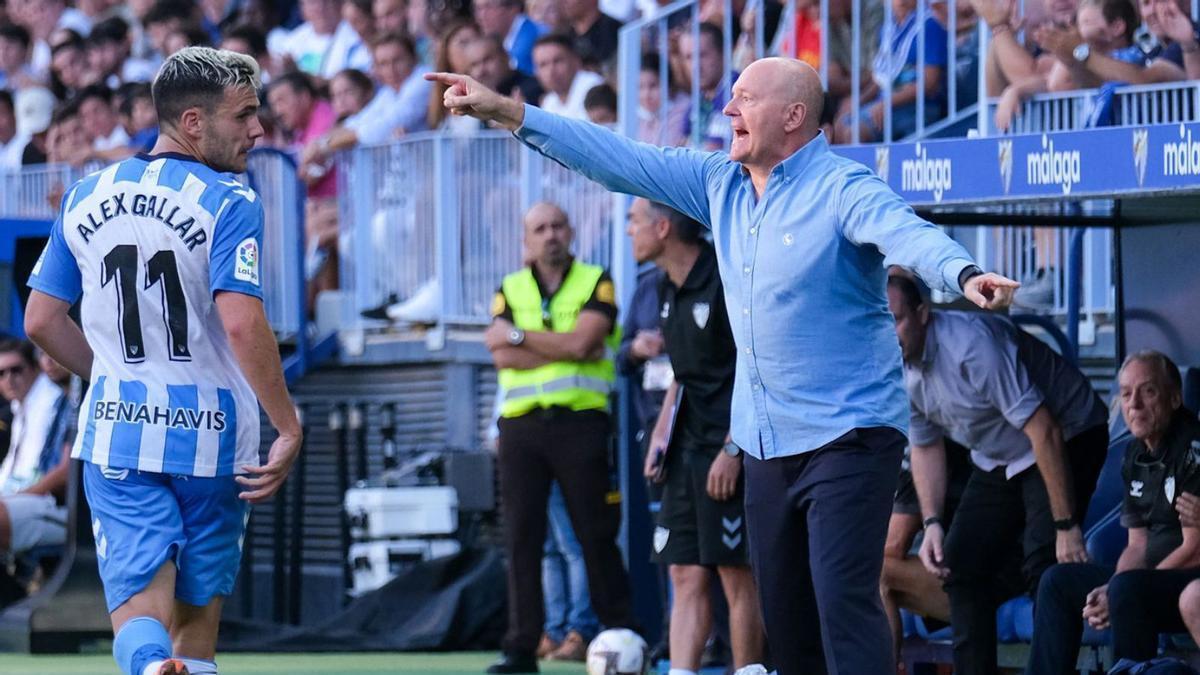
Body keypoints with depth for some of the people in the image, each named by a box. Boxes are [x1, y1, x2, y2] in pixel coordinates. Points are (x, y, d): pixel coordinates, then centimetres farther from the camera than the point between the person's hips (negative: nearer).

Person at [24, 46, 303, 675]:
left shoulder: (85, 197, 7)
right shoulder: (229, 203, -9)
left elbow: (41, 322, 11)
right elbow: (242, 324, -20)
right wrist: (289, 429, -15)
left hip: (117, 435, 3)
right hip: (210, 434, -3)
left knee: (139, 607, -4)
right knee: (197, 617, 13)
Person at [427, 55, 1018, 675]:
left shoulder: (842, 190, -14)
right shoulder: (720, 183, 9)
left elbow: (907, 233, -32)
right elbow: (622, 161, 12)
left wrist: (964, 276, -54)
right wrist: (507, 112, 11)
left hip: (848, 438, -8)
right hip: (766, 447, 8)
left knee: (843, 601, -20)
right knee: (784, 619, 13)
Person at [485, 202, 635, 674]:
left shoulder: (596, 283, 6)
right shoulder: (510, 290, 13)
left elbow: (580, 342, -11)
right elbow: (502, 357, -3)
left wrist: (518, 336, -5)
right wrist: (567, 349, -7)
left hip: (580, 422, -2)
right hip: (522, 424, 2)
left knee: (597, 536, -1)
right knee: (521, 537, -1)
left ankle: (621, 634, 4)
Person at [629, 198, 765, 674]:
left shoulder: (726, 281, -14)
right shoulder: (669, 290, 13)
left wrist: (733, 450, -18)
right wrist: (661, 435, 14)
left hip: (727, 450, -8)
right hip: (686, 448, 8)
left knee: (737, 578, -4)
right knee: (686, 578, 4)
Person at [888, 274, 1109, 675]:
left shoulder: (970, 344, -33)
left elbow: (1044, 432, -31)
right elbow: (924, 446, 10)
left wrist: (1066, 526, -31)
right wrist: (932, 523, -5)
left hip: (1068, 441, -8)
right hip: (997, 460, 8)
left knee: (1043, 568, -23)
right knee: (960, 564, -1)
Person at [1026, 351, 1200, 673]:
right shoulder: (1136, 455, 11)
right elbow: (1138, 546, 13)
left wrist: (1117, 595, -18)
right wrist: (1108, 593, -8)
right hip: (1159, 573, 9)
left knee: (1127, 589, -35)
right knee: (1058, 581, 5)